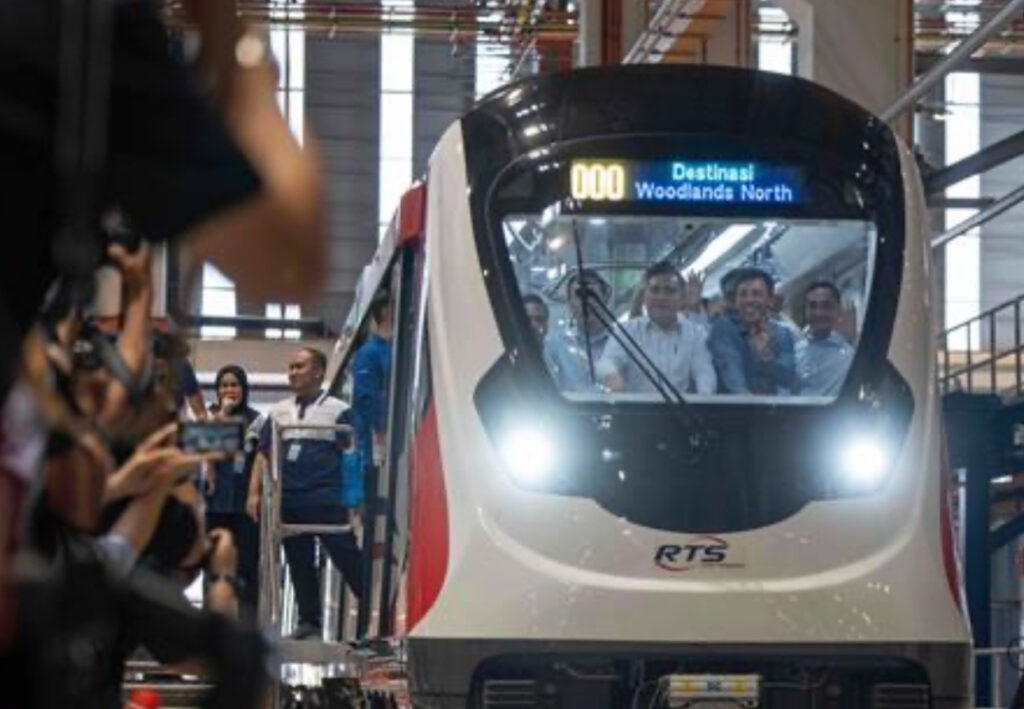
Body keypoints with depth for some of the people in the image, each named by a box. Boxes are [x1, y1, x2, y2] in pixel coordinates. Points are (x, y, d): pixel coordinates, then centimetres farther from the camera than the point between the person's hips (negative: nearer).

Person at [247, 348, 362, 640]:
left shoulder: (337, 410, 2)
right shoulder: (278, 412, 17)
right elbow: (263, 455, 17)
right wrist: (254, 493, 7)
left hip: (326, 500, -5)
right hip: (288, 500, 5)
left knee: (347, 558, -9)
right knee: (299, 562, 8)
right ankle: (308, 621, 15)